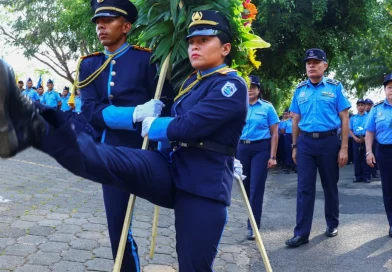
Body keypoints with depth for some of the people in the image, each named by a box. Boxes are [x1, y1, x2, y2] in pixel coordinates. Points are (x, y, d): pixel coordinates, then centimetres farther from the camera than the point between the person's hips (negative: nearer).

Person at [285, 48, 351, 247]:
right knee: (304, 188, 0)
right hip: (305, 142, 2)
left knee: (330, 186, 11)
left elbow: (344, 118, -2)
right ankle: (301, 233, 3)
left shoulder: (335, 87, 0)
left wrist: (344, 148, -7)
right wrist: (294, 147, 9)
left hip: (329, 141, -2)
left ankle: (332, 224, 29)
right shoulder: (300, 89, 8)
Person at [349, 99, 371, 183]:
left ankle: (366, 176, 1)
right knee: (357, 158, 3)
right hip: (356, 140, 2)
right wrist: (355, 138, -7)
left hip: (366, 139, -2)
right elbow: (350, 130, 10)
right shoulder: (353, 118, 13)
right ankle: (358, 176, 8)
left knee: (366, 158, -3)